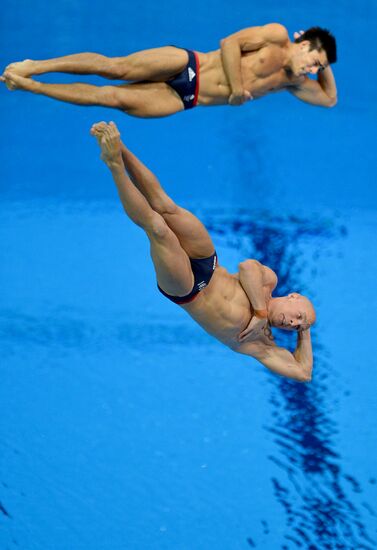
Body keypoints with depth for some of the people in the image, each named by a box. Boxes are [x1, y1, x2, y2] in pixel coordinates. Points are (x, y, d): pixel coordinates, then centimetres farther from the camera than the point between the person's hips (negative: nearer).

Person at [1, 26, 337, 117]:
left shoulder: (291, 82, 13)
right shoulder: (277, 36, -3)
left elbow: (329, 98, 19)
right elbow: (230, 43, -11)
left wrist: (324, 66, 8)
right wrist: (236, 87, -15)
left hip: (183, 100, 4)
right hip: (185, 65, -4)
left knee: (115, 99, -10)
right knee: (116, 67, -22)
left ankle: (27, 86, -9)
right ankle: (33, 67, -12)